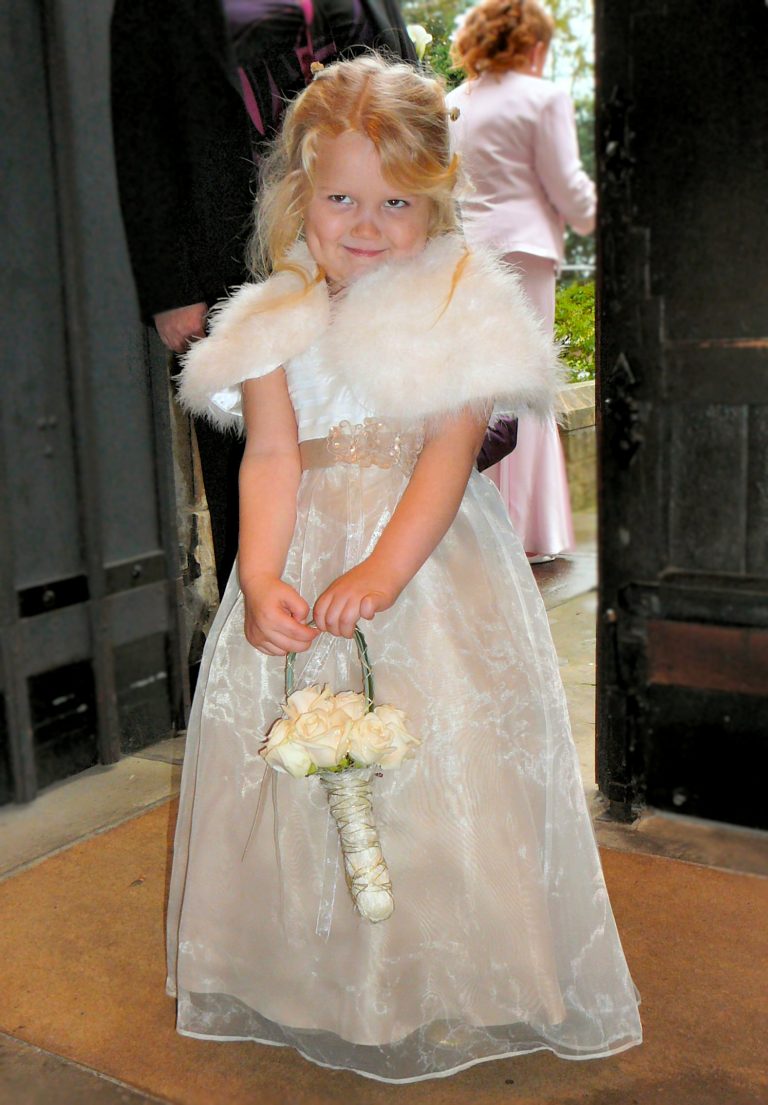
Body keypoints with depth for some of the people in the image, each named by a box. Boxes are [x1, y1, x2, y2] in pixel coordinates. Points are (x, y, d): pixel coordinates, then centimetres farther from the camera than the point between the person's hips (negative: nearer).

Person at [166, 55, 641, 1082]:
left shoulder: (458, 307, -2)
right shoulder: (277, 323, 5)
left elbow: (449, 455, -12)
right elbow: (271, 457, -4)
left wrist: (380, 573, -24)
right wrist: (260, 579, -20)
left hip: (432, 553, -2)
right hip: (305, 552, 3)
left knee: (448, 756, -3)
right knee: (296, 759, 7)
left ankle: (447, 976, 21)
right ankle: (315, 981, 29)